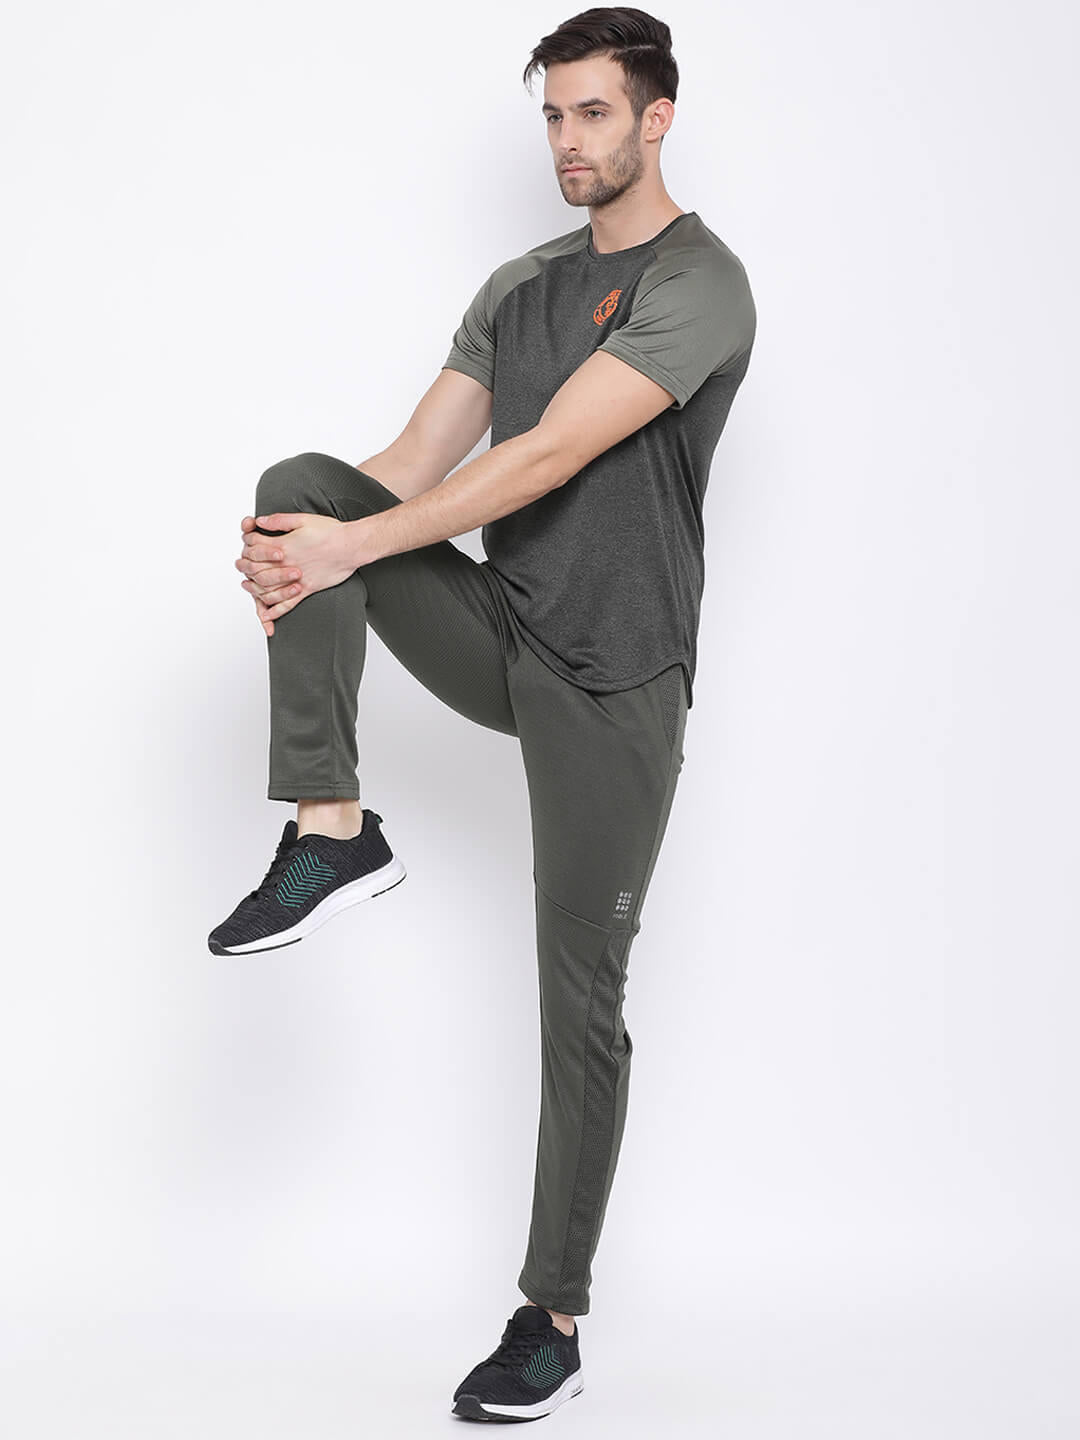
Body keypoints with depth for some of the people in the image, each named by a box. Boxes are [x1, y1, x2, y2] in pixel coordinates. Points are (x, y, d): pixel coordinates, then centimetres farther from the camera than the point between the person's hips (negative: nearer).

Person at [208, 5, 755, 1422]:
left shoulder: (699, 284, -11)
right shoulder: (519, 285, 13)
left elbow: (549, 458, -22)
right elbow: (420, 457, 5)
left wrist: (351, 547, -25)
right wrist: (302, 559, -17)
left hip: (614, 681, -6)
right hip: (498, 635, 6)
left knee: (582, 1000, -2)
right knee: (300, 481, -16)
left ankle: (554, 1315, 12)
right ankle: (332, 831, -16)